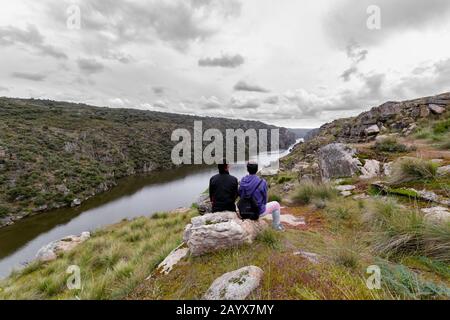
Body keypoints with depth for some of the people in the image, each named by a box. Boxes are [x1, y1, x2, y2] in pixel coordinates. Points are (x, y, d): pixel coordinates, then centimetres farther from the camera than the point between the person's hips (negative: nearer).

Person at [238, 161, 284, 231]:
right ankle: (276, 225, 38)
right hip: (259, 211, -4)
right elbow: (264, 199, -9)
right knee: (276, 204, 22)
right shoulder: (262, 182, -22)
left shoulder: (243, 181, -11)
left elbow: (240, 194, 1)